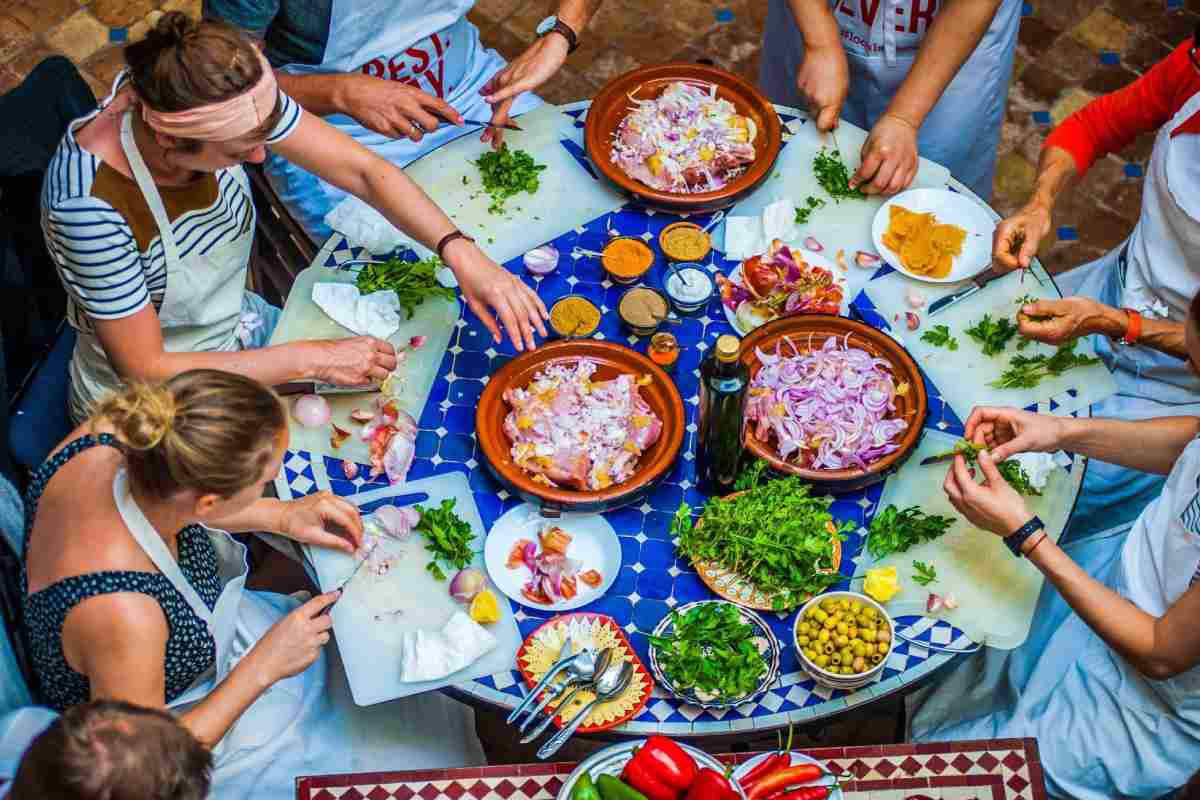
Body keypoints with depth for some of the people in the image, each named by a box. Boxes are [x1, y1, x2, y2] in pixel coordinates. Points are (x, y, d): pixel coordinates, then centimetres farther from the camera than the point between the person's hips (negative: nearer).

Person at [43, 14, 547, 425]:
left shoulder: (226, 106, -23)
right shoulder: (89, 203, -37)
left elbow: (361, 169, -15)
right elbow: (146, 370, -27)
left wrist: (460, 251, -29)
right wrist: (314, 360, -27)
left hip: (237, 330, 6)